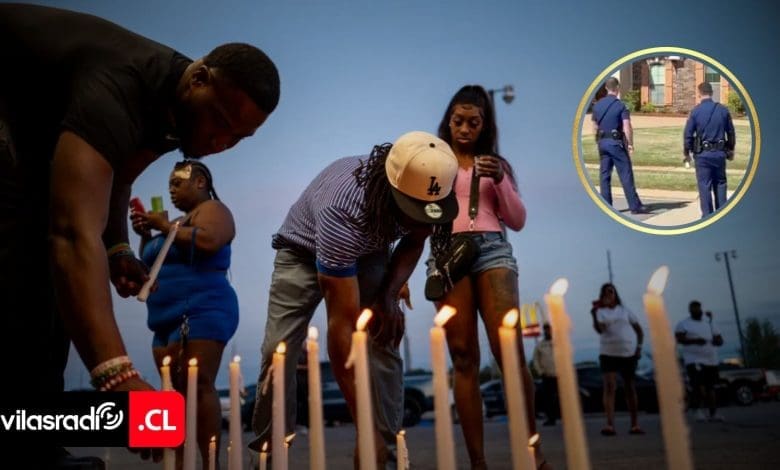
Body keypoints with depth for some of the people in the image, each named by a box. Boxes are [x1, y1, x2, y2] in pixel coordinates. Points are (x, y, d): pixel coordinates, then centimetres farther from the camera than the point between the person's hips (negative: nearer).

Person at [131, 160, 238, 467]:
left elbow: (209, 241, -20)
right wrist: (146, 235, 12)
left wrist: (165, 226, -9)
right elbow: (148, 264, 28)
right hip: (168, 318, 9)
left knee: (198, 387, -17)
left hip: (201, 311, -9)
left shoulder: (212, 209, 2)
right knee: (176, 393, 3)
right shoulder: (177, 222, 26)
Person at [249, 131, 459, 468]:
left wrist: (388, 295, -20)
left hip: (368, 251, 4)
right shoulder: (341, 213, -44)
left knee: (385, 339, -13)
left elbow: (414, 241, -2)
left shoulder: (424, 190, -28)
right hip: (304, 250, -3)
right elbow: (342, 326, -42)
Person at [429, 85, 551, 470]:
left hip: (492, 249, 1)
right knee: (463, 358, -5)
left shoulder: (496, 163, 21)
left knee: (509, 352, -12)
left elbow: (518, 220, 14)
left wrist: (500, 180, 0)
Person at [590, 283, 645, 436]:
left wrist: (639, 346, 0)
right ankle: (610, 425, -18)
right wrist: (594, 315, -31)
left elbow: (639, 330, 12)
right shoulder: (601, 312, 2)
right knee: (609, 388, -13)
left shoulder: (625, 311, 8)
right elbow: (599, 329, -16)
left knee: (630, 388, 10)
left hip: (629, 353, 2)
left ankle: (635, 424, 19)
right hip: (608, 354, -2)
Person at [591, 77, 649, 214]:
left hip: (602, 142, 5)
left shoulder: (597, 105, 7)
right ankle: (635, 206, 3)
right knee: (626, 175, -1)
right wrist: (630, 144, -10)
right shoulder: (620, 105, -9)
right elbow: (627, 127, -16)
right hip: (616, 142, -5)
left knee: (604, 175, 8)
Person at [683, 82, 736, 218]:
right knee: (720, 184, 14)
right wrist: (731, 150, 21)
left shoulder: (695, 111, -8)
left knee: (704, 185, 2)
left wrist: (686, 151, 6)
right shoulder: (723, 110, 2)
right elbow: (731, 133, 9)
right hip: (720, 153, 3)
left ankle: (708, 216, 4)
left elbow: (688, 134, -8)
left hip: (702, 154, -3)